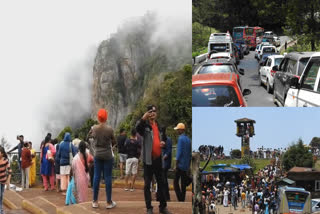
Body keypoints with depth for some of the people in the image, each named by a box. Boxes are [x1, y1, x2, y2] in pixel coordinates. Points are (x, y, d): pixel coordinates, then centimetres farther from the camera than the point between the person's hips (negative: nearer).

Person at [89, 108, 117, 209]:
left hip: (97, 154, 3)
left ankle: (95, 201, 11)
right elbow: (114, 142, -4)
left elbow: (90, 135, 13)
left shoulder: (94, 128, -7)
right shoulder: (109, 129, -16)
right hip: (108, 154, -3)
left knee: (96, 176, 7)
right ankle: (109, 202, 3)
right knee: (108, 177, 1)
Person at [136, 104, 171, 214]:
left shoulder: (159, 125, 13)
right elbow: (138, 128, -31)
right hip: (148, 159, -6)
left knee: (161, 183, 11)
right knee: (147, 184, 1)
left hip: (158, 158, 6)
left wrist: (163, 143, 2)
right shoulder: (145, 125, -7)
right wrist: (143, 118, -49)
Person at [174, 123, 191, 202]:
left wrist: (176, 165, -13)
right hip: (186, 166, 8)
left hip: (180, 164, -8)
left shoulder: (181, 138, -12)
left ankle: (180, 199, -13)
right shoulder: (188, 139, 12)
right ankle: (183, 198, 11)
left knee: (176, 182, -4)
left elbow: (179, 152, -16)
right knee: (183, 183, 10)